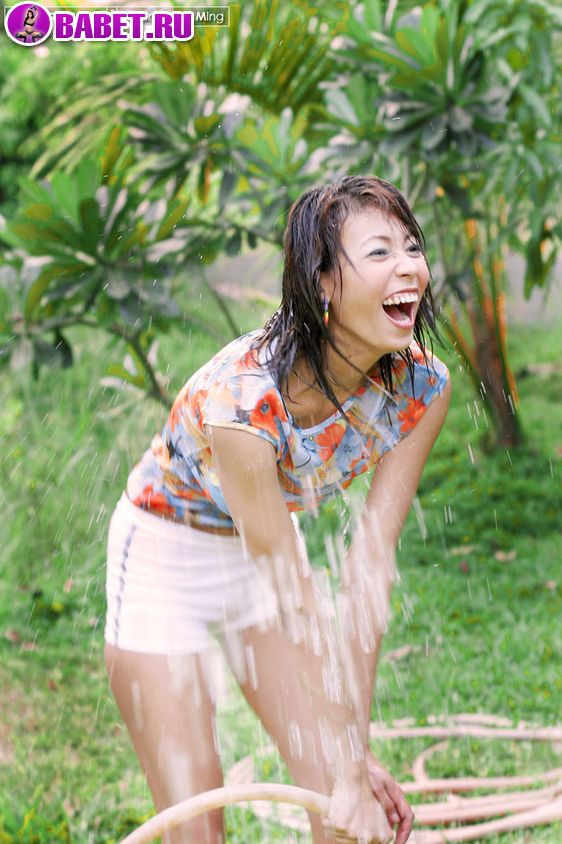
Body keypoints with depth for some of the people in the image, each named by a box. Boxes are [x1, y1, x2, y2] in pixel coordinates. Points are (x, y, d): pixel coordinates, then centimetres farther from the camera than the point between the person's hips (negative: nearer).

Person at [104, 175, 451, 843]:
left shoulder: (422, 386, -19)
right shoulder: (243, 397, -36)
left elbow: (369, 566, -19)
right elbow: (295, 594, -30)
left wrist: (358, 750, -20)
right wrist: (350, 767, -24)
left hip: (266, 545, 5)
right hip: (165, 554, -5)